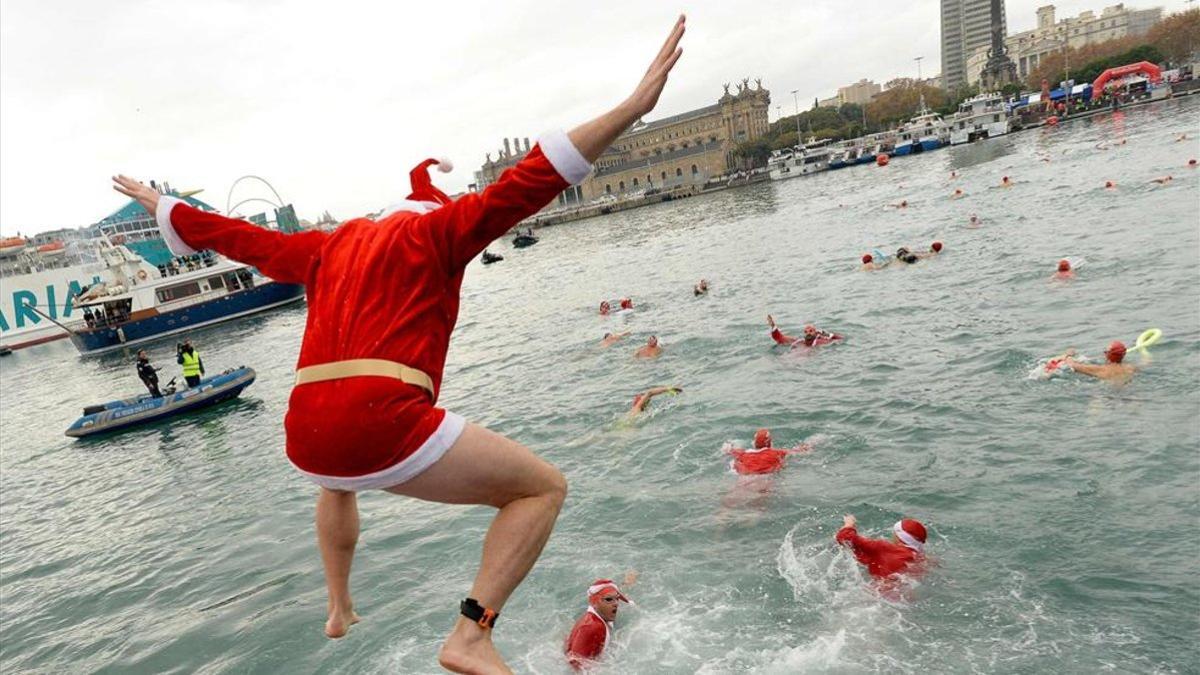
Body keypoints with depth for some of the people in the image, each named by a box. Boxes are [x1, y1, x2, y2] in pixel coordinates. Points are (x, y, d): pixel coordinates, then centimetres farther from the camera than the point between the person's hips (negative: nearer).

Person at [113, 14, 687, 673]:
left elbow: (236, 237, 33)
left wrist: (159, 205, 51)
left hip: (306, 436, 7)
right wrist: (633, 107, -10)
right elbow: (525, 183, -5)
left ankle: (339, 608, 50)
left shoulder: (327, 246, 23)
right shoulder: (437, 229, 8)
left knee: (338, 482, 43)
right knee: (543, 487, 4)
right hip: (383, 424, -7)